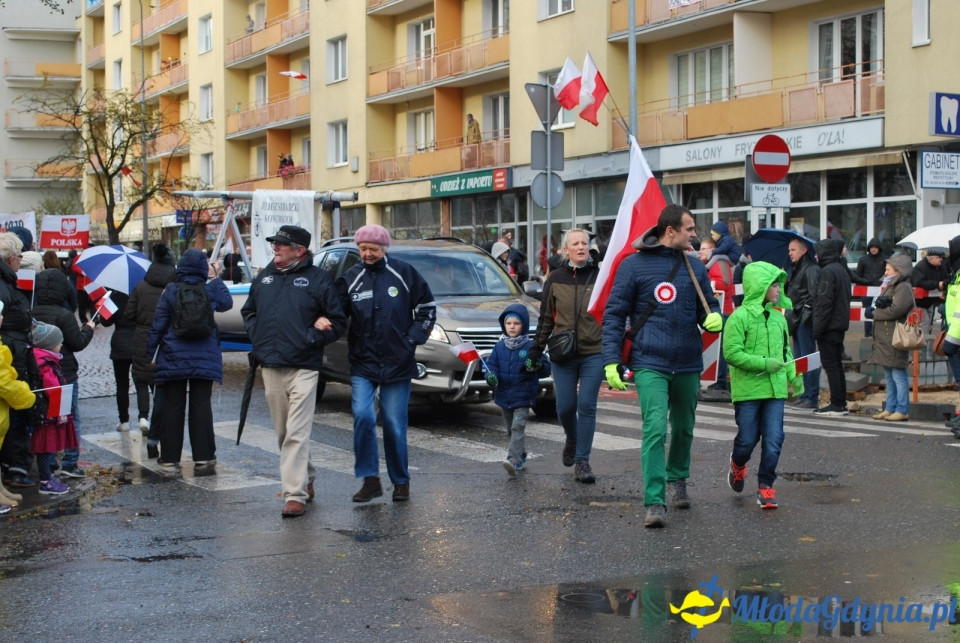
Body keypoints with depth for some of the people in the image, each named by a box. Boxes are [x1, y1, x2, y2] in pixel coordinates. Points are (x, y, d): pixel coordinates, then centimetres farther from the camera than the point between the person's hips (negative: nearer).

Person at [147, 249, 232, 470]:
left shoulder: (170, 291, -7)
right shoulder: (210, 290, -4)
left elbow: (158, 325, -5)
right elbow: (227, 303, 17)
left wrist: (149, 353, 1)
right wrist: (215, 279, 18)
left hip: (173, 359, -1)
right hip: (203, 359, 1)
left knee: (173, 406, 5)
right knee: (201, 405, 6)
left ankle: (170, 456, 7)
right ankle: (203, 455, 6)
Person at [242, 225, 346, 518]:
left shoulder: (318, 279, -3)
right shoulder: (264, 277, 13)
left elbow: (337, 322, -2)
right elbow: (248, 312, 26)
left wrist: (310, 339, -12)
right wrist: (257, 338, 10)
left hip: (303, 368, -6)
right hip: (270, 368, 6)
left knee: (297, 434, -11)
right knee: (283, 433, 13)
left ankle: (295, 494, -11)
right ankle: (306, 478, 31)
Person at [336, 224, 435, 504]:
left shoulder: (404, 273, 0)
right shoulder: (351, 278, 3)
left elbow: (427, 308, 7)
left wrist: (413, 339, -1)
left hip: (397, 364, -1)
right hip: (362, 364, 1)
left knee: (395, 424, 3)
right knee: (362, 416, -15)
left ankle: (400, 481, 18)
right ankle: (370, 479, -3)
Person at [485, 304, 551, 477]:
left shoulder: (530, 347, -6)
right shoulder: (500, 347, 6)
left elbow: (546, 368, -6)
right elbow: (491, 364, 5)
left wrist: (538, 366, -29)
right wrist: (491, 376, -17)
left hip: (523, 397, -5)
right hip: (504, 396, 5)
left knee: (518, 427, -17)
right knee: (510, 430, 16)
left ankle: (514, 460, -29)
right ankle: (521, 455, 32)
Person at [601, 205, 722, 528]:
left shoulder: (695, 267, 8)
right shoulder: (634, 265, -4)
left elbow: (709, 305, 17)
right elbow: (614, 314, -2)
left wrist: (715, 317, -8)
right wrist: (611, 361, -9)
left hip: (688, 364, 5)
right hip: (650, 364, -5)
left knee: (684, 428, 17)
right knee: (655, 430, -15)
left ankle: (677, 480, 40)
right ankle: (655, 502, -13)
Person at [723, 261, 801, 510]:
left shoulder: (778, 317, 9)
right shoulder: (740, 317, -10)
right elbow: (732, 353, -14)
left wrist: (794, 376, 8)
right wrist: (764, 363, -17)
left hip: (775, 389, 5)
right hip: (747, 389, -5)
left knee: (773, 440, -1)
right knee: (748, 439, 4)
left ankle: (765, 486, 11)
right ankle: (737, 464, 37)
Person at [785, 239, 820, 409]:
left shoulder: (811, 269, -11)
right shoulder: (797, 269, 20)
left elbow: (814, 294, -19)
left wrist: (807, 312, -19)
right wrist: (784, 282, 8)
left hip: (805, 320, -10)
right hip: (797, 319, 10)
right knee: (799, 359, 13)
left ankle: (811, 397, -6)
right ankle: (803, 394, 18)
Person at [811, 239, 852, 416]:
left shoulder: (828, 271, -14)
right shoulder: (842, 270, 15)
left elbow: (824, 302, -19)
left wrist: (818, 327, -18)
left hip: (829, 326, -9)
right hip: (840, 325, 9)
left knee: (830, 364, -6)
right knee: (836, 364, 13)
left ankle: (837, 404, -6)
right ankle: (841, 403, 16)